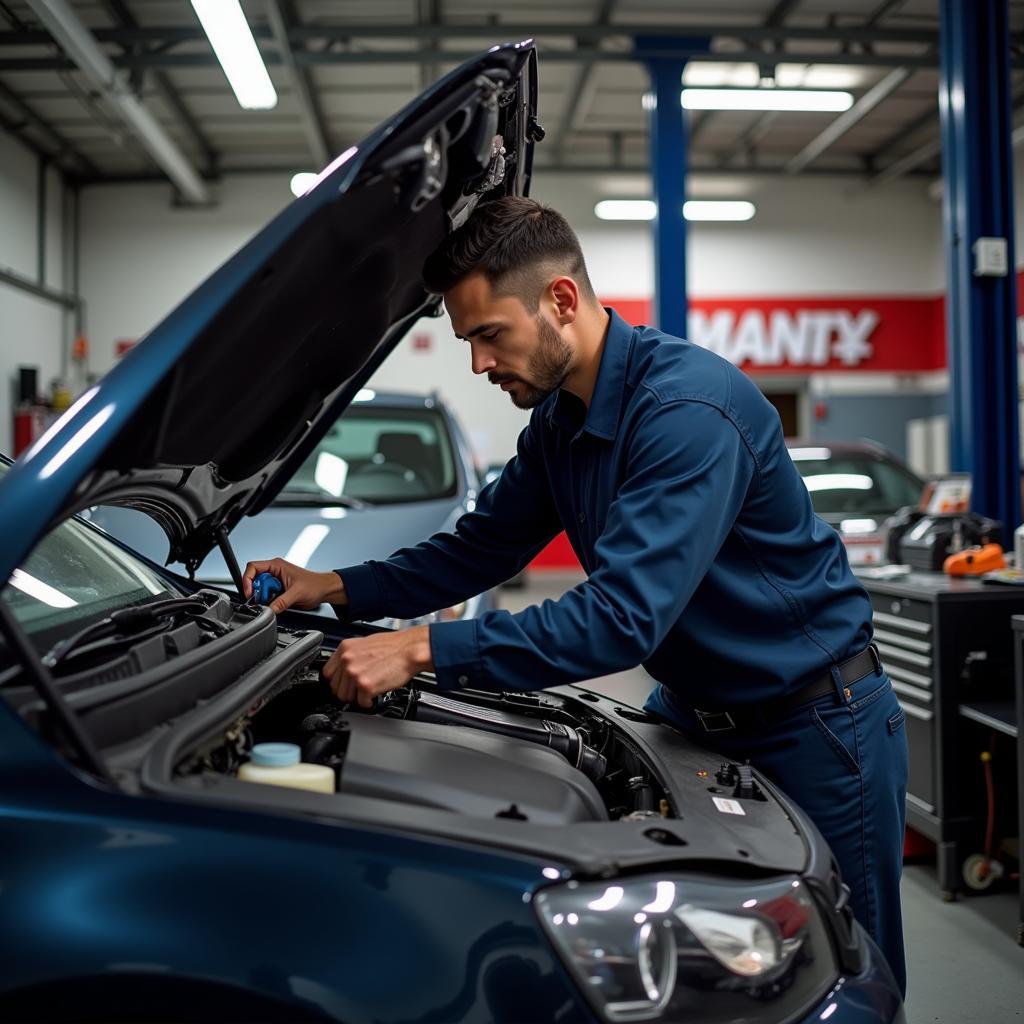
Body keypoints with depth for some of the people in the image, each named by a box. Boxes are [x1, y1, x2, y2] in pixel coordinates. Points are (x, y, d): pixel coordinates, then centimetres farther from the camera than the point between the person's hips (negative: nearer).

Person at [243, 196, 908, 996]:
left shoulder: (690, 406, -29)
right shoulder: (558, 419, 0)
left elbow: (623, 616, -36)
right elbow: (481, 547, 9)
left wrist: (423, 650, -36)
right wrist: (339, 588, -3)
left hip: (813, 720, -8)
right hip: (693, 711, 8)